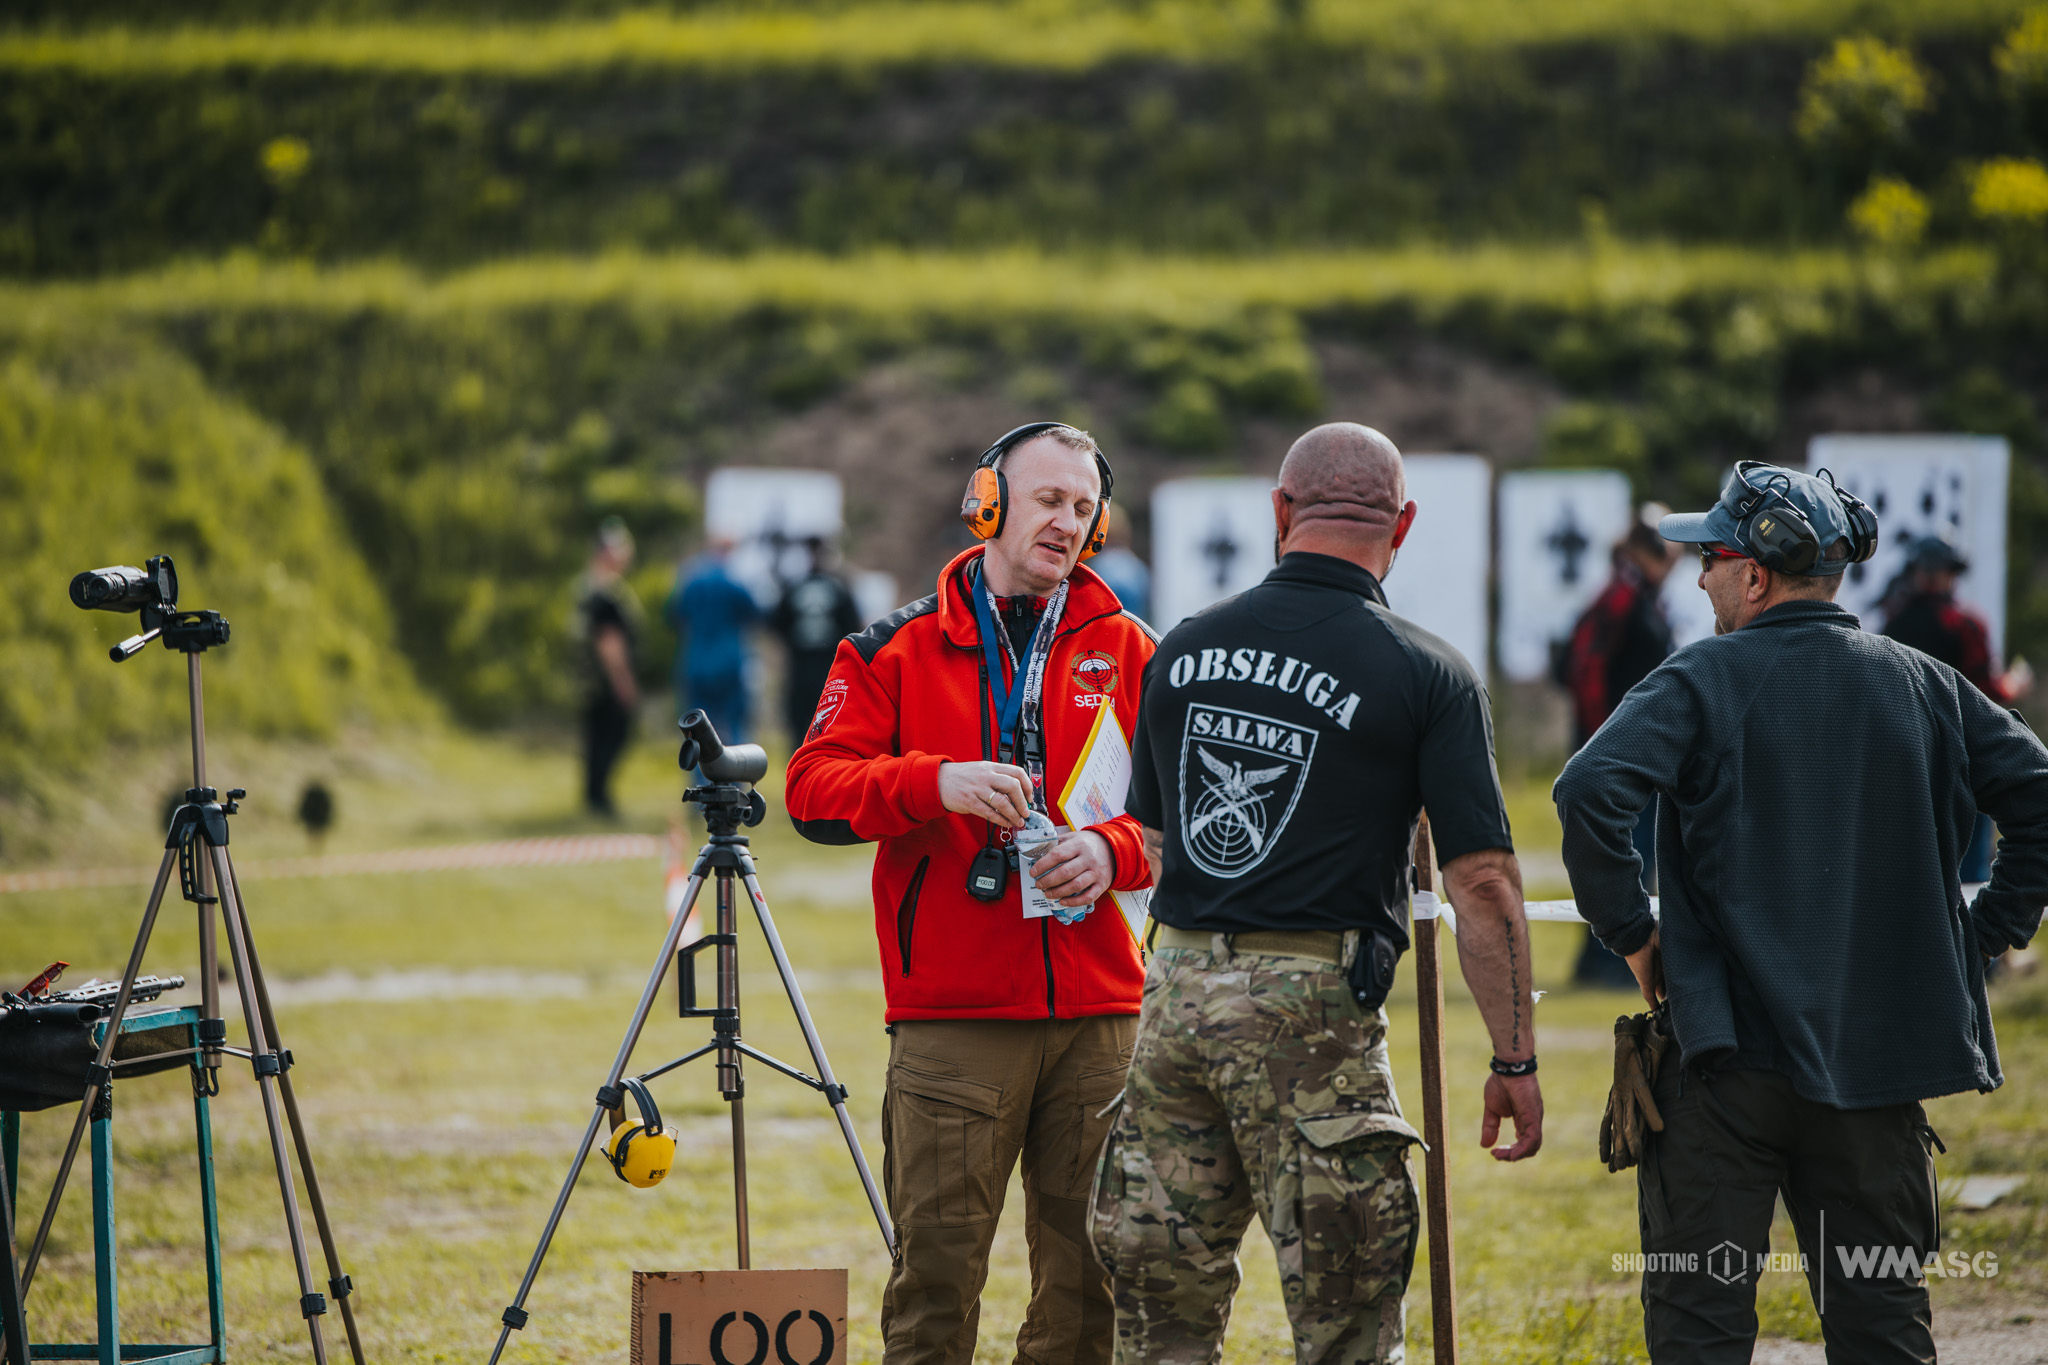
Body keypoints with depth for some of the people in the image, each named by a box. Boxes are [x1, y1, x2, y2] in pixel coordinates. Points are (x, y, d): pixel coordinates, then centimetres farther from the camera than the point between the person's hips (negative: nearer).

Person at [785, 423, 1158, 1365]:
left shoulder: (1124, 650, 12)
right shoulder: (897, 650, 6)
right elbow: (814, 787, -3)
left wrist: (1113, 851, -12)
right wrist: (937, 782, -20)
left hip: (1099, 1011, 2)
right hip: (951, 1020, -2)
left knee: (1092, 1270, 4)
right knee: (938, 1266, -5)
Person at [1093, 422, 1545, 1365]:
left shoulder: (1182, 650, 9)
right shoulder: (1427, 674, -5)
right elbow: (1483, 882, -7)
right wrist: (1515, 1059, -1)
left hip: (1177, 992, 5)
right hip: (1315, 1006, -5)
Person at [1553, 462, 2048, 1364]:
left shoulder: (1703, 681, -5)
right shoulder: (1925, 688, 7)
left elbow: (1589, 792, -20)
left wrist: (1629, 932, -8)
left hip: (1729, 1056, -4)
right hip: (1881, 1059, 4)